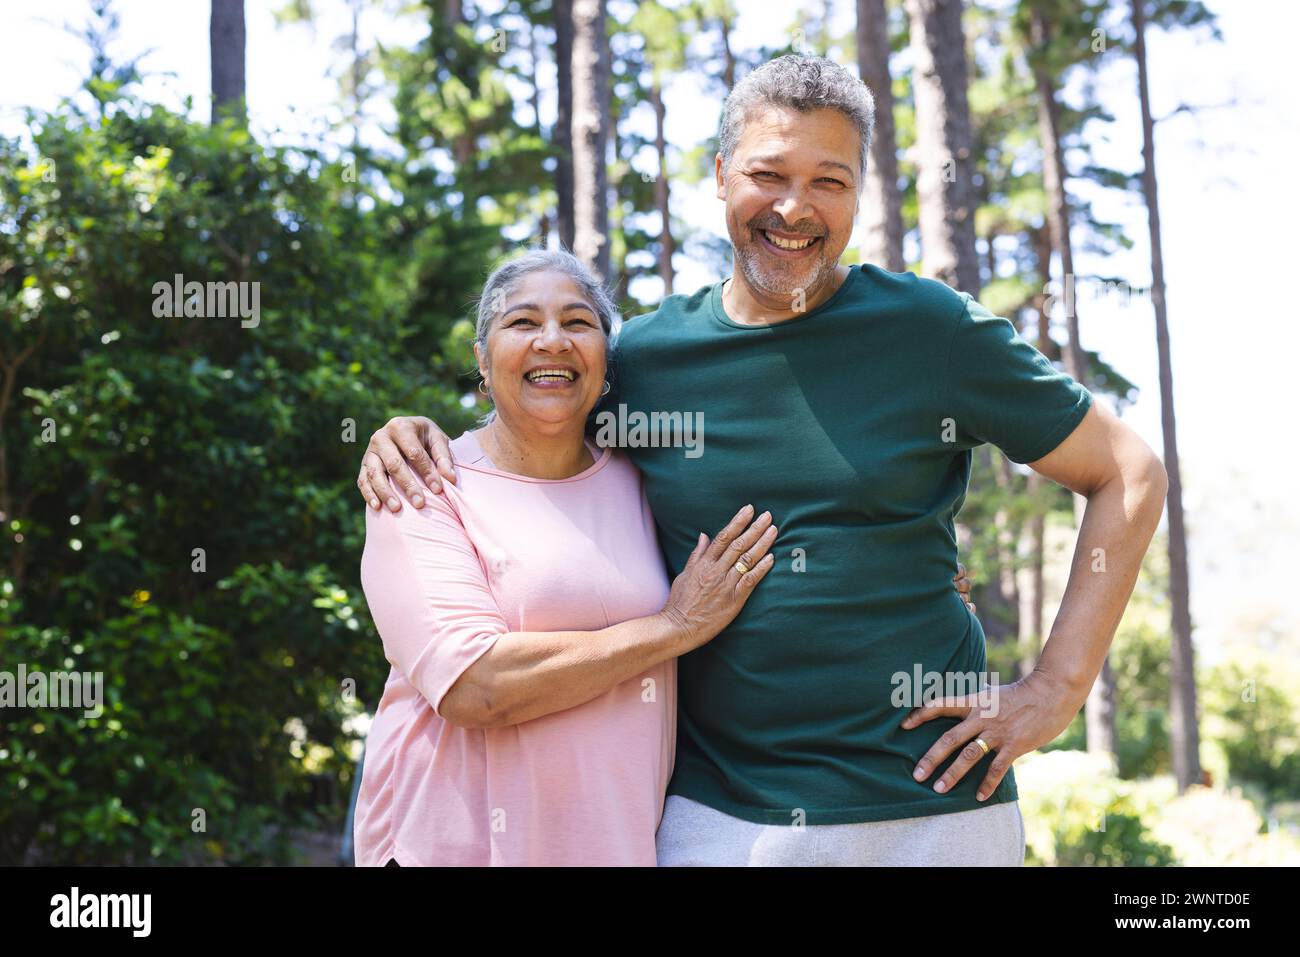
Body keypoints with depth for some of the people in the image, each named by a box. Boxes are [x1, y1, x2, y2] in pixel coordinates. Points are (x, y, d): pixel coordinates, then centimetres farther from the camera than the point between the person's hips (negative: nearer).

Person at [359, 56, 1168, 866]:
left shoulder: (932, 330, -5)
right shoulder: (646, 354, 2)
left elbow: (1131, 476, 1)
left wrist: (1055, 691, -5)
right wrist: (418, 442, -1)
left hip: (928, 807, -2)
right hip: (712, 813, 2)